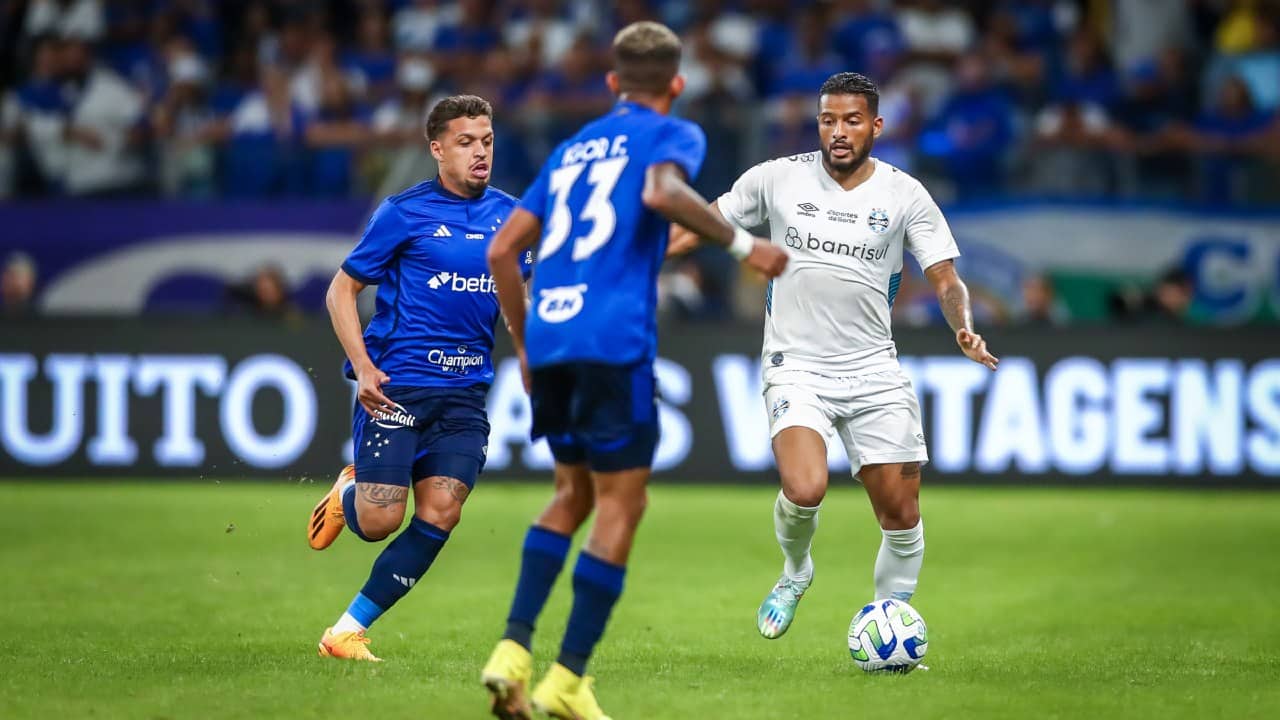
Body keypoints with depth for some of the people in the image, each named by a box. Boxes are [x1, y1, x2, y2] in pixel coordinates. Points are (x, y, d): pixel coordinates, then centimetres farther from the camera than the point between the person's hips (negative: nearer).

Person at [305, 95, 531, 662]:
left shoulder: (510, 215, 10)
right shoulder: (405, 212, -3)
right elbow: (341, 290, 1)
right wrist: (363, 368, -11)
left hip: (465, 392, 4)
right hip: (396, 384, -4)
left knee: (439, 514, -9)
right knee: (379, 522, -10)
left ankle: (350, 630, 1)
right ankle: (348, 495, 28)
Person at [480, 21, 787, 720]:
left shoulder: (572, 148, 24)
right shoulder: (672, 134, 6)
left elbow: (502, 250, 20)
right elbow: (661, 191, -19)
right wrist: (743, 244, -12)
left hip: (548, 340, 6)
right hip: (614, 341, -6)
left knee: (573, 495, 20)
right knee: (619, 507, 2)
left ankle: (513, 648, 5)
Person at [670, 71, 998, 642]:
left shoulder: (905, 195, 1)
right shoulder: (778, 178, 0)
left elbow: (946, 279, 0)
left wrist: (965, 329, -20)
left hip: (875, 373, 2)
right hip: (796, 367, -2)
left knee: (901, 515, -2)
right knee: (804, 491, -25)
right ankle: (795, 573, 9)